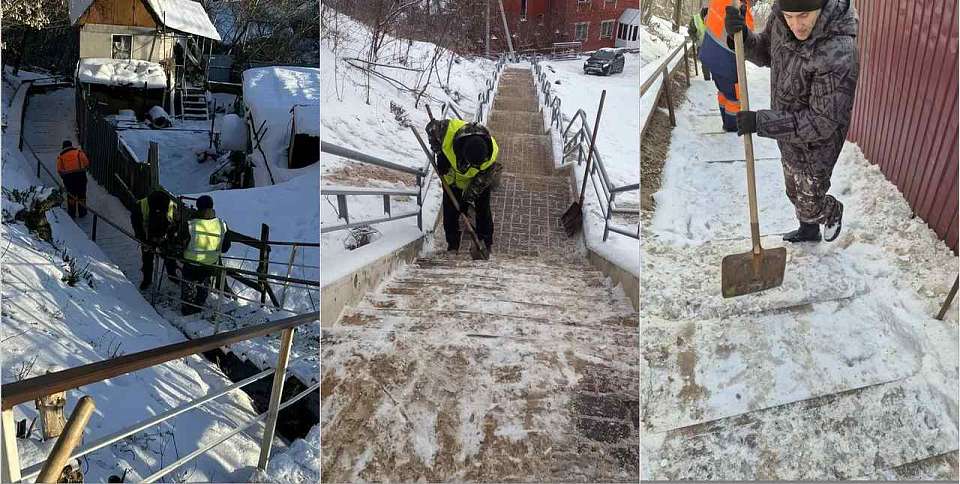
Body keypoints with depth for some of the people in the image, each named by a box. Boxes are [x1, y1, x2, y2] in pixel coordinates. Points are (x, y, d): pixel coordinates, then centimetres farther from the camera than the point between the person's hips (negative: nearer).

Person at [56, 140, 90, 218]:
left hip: (68, 177, 1)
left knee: (71, 195, 15)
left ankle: (72, 213, 19)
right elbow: (86, 162, -3)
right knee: (81, 194, 12)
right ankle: (82, 213, 19)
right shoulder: (78, 151, 8)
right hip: (80, 175, -1)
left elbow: (59, 170, 3)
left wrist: (64, 177, 18)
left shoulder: (61, 156, 10)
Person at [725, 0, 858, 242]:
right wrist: (742, 36, -17)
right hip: (790, 138, 7)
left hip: (815, 146, -6)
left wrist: (761, 122, -34)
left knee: (809, 206, 17)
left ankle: (833, 212, 51)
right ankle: (808, 231, 58)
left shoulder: (839, 54, -37)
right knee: (796, 193, 29)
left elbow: (823, 123, -31)